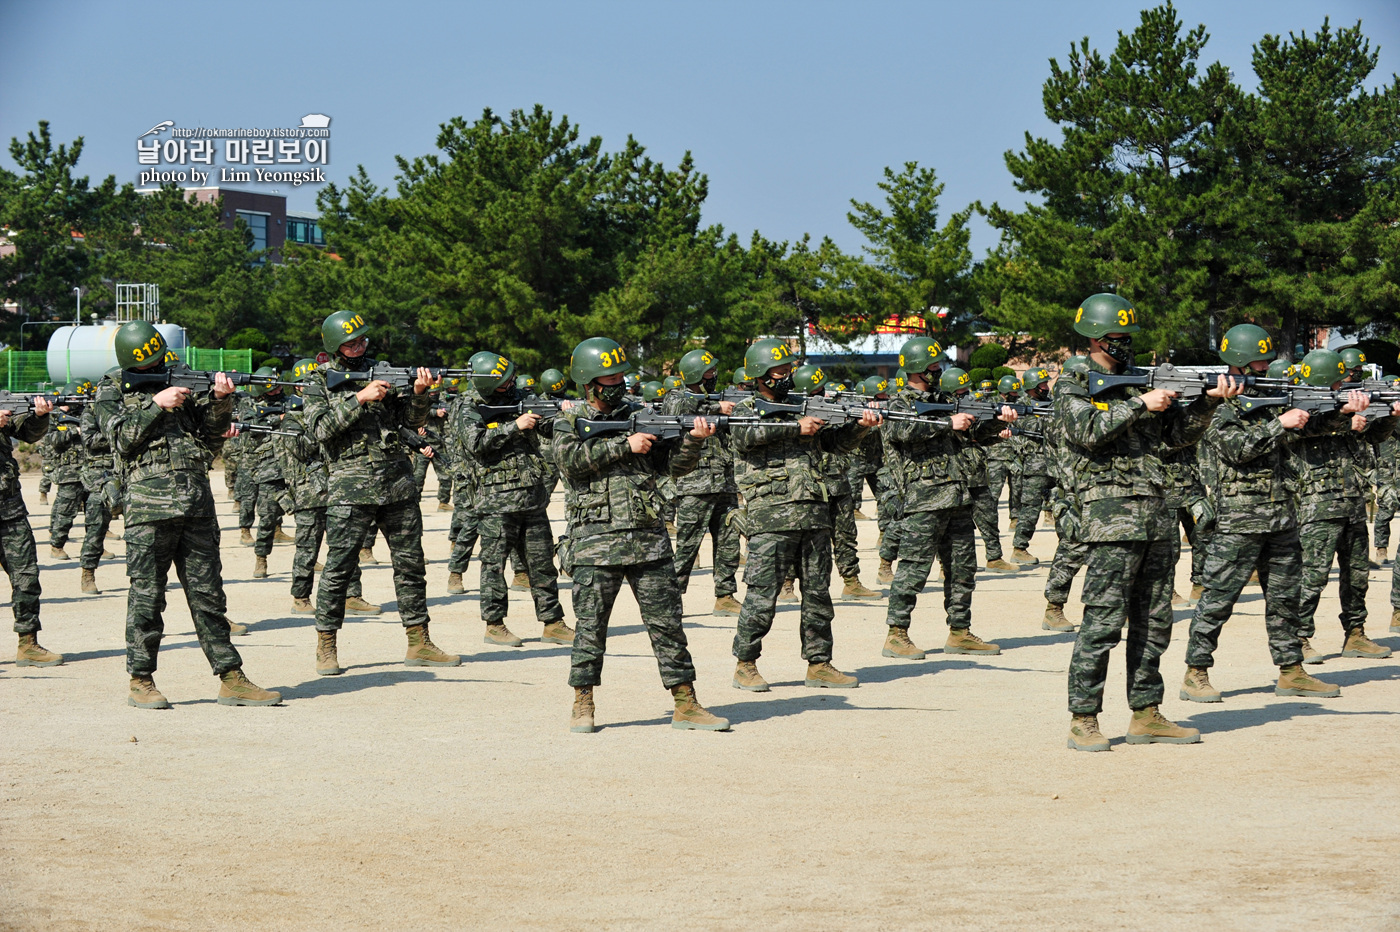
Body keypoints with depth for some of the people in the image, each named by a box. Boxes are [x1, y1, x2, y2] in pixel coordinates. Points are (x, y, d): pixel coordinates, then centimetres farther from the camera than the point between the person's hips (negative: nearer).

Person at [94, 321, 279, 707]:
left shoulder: (181, 379, 16)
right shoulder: (112, 390, 8)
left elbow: (212, 432, 13)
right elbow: (122, 439, -6)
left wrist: (220, 399, -5)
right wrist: (157, 403, -12)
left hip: (197, 504, 3)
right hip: (148, 507, -3)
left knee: (208, 593, 6)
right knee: (147, 596, -1)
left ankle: (231, 679, 7)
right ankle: (141, 681, 9)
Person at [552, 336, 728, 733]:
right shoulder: (569, 421, 5)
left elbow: (673, 465, 10)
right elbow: (571, 456, -15)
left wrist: (693, 440, -10)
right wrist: (624, 444, -16)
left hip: (649, 538, 3)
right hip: (595, 541, -3)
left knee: (667, 621, 2)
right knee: (591, 624, 1)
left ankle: (686, 705, 6)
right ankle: (582, 705, 12)